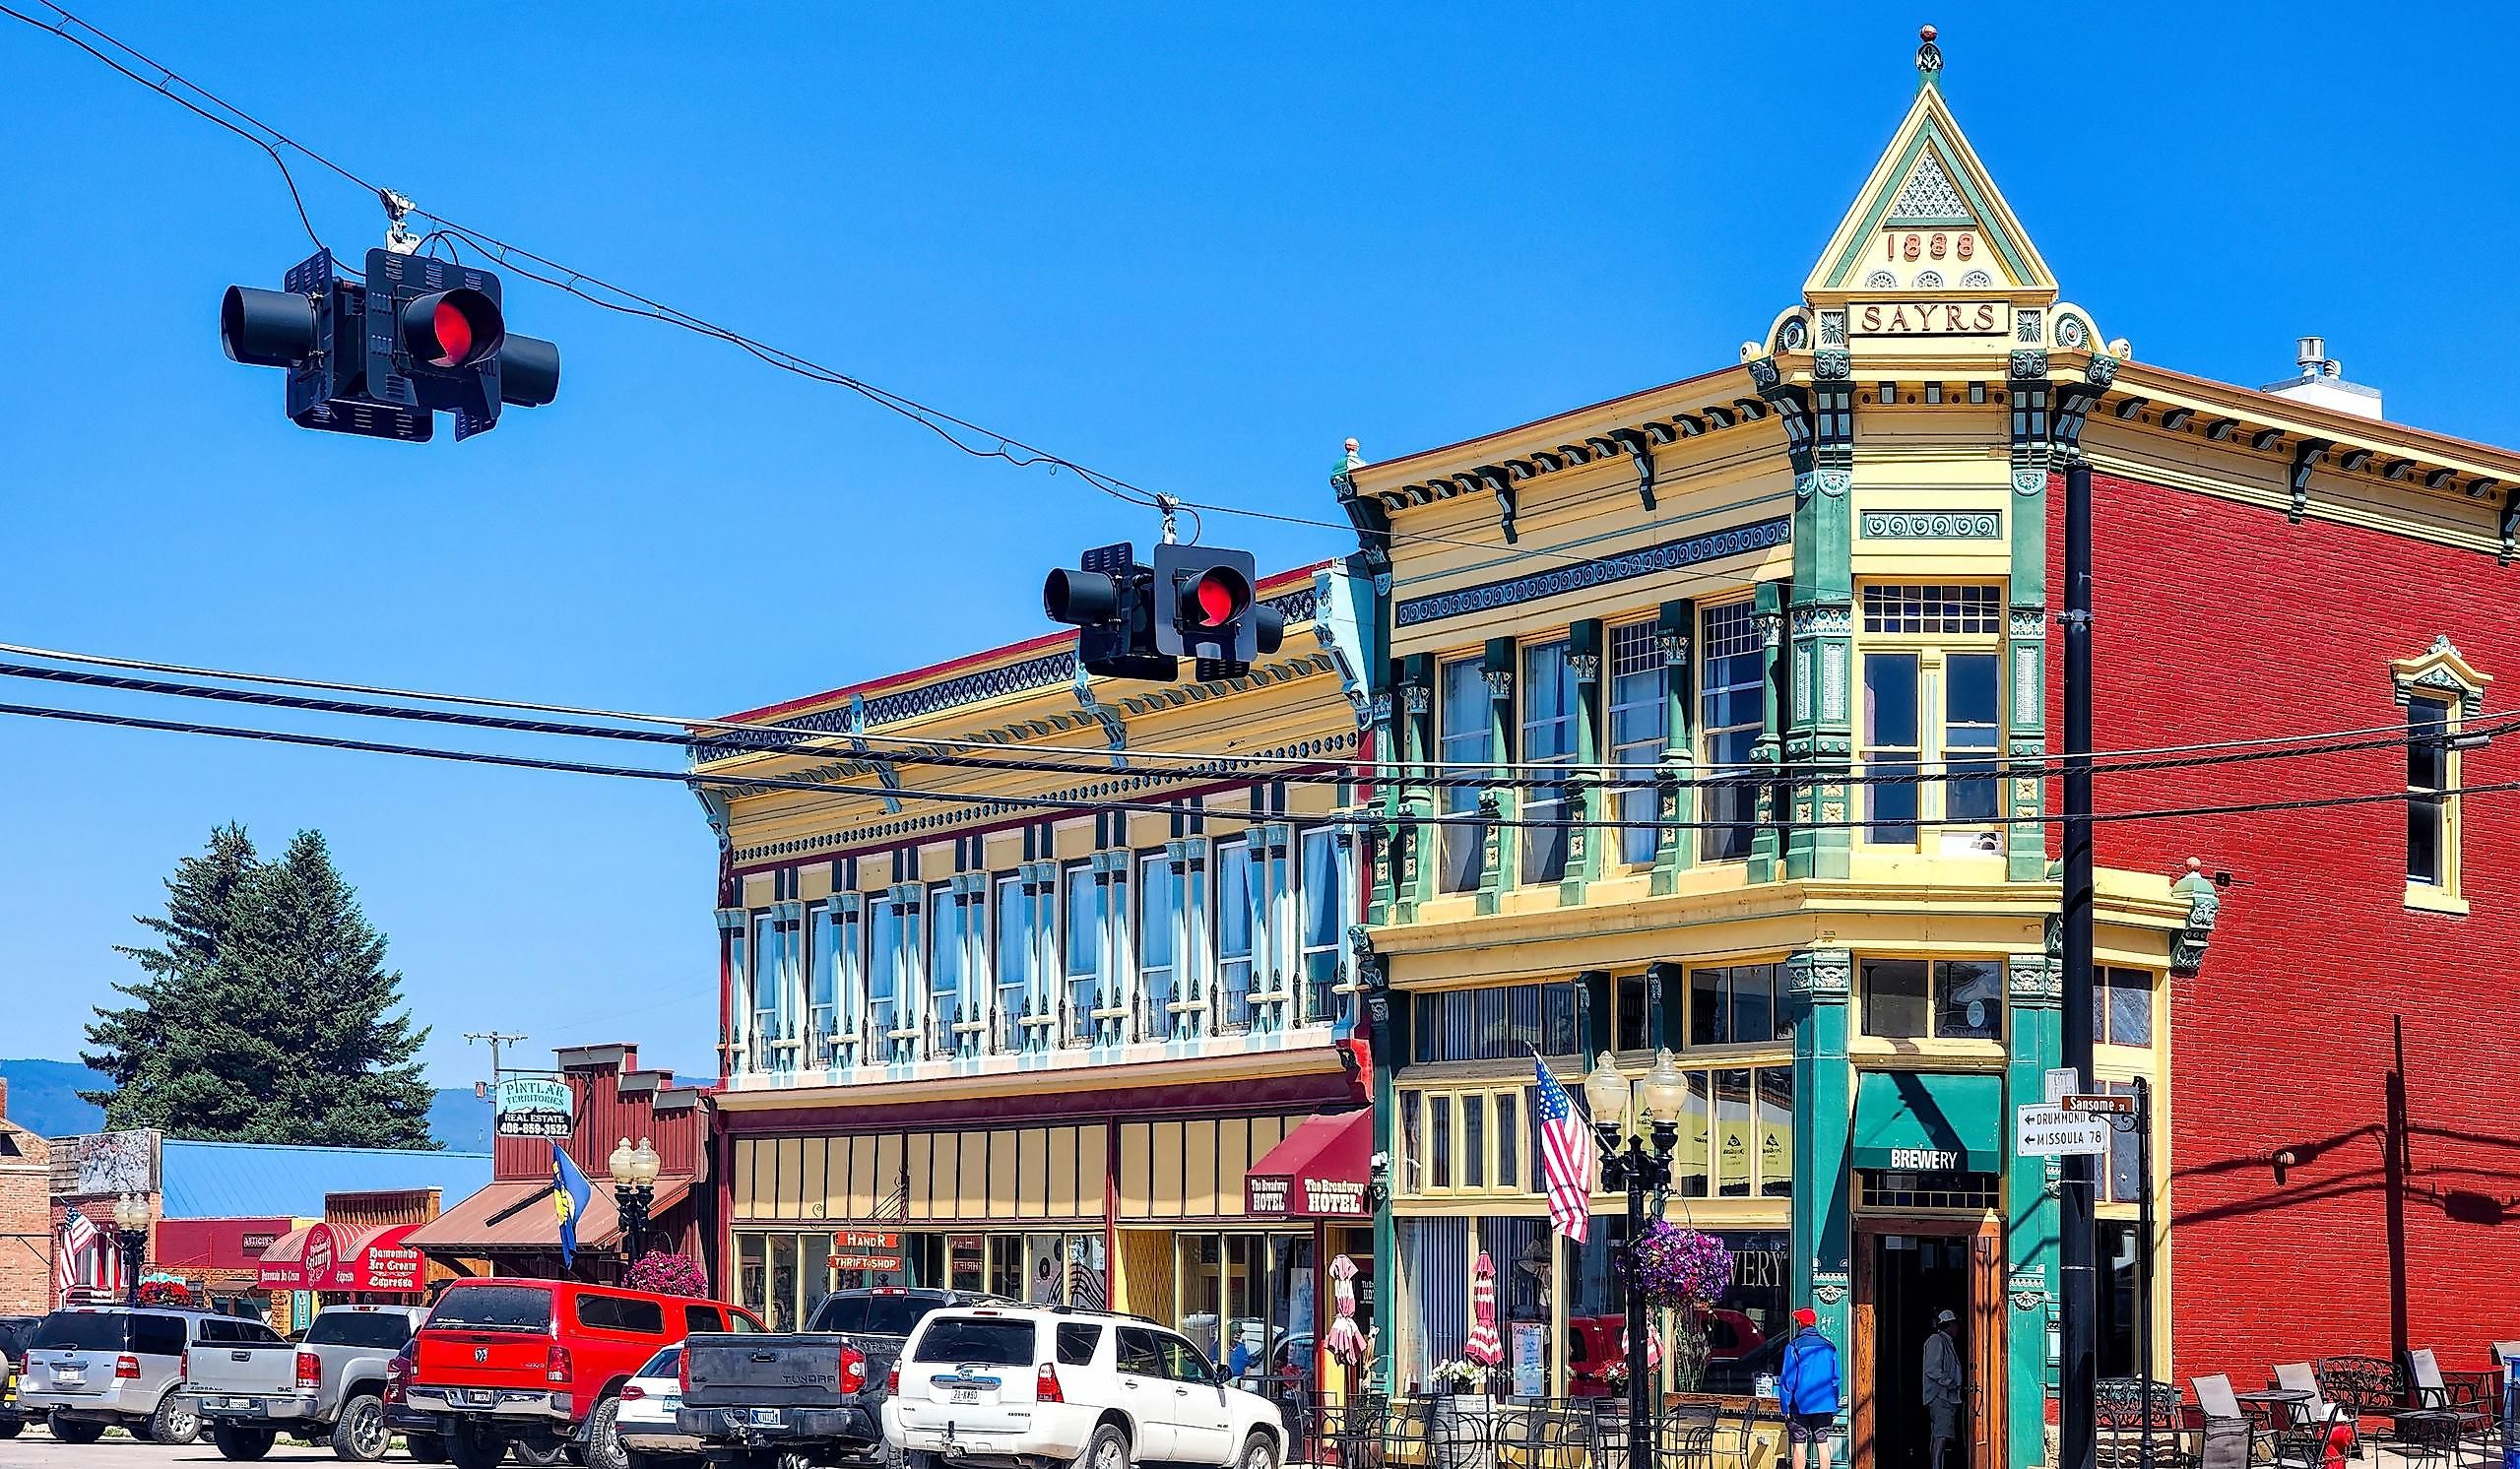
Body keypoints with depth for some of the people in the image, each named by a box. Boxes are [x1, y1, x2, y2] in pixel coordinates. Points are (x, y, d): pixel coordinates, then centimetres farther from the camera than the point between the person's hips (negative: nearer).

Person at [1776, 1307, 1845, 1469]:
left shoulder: (1793, 1347, -7)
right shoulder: (1828, 1347, 6)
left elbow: (1787, 1379, -8)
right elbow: (1836, 1378, 10)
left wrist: (1785, 1407, -3)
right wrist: (1835, 1408, 16)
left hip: (1800, 1405, -4)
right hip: (1825, 1405, 4)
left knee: (1799, 1444, 1)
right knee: (1823, 1443, 7)